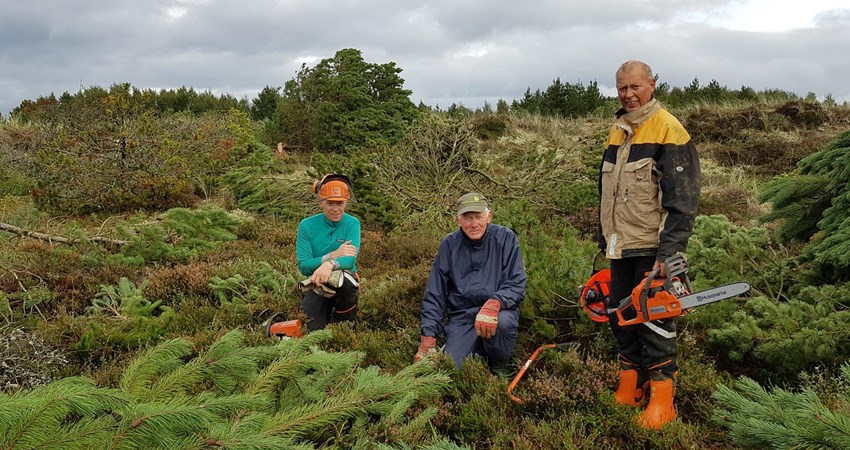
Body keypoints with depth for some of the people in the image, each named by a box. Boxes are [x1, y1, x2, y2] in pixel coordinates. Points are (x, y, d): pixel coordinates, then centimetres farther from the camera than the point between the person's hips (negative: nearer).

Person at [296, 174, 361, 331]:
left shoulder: (352, 223, -6)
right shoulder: (306, 225, -5)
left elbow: (351, 259, -20)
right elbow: (303, 266, -10)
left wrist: (331, 264, -42)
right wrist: (332, 256, -24)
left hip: (346, 283, 0)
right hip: (315, 284, 0)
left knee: (343, 278, -37)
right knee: (316, 330, -23)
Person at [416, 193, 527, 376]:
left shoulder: (506, 238, -5)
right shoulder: (449, 244, 2)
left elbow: (517, 284, -11)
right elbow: (434, 294, 7)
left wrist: (494, 303, -32)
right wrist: (428, 337, 0)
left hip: (498, 310, -2)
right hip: (461, 316, 2)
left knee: (503, 321, -37)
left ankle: (500, 367, -5)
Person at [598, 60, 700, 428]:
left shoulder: (668, 131, -12)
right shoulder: (617, 132, 13)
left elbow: (682, 201, -17)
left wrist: (668, 253, -22)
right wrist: (604, 239, 20)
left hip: (651, 248, -8)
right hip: (621, 247, 8)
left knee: (654, 319, -3)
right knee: (620, 317, 12)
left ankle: (661, 400, 7)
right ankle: (630, 389, 25)